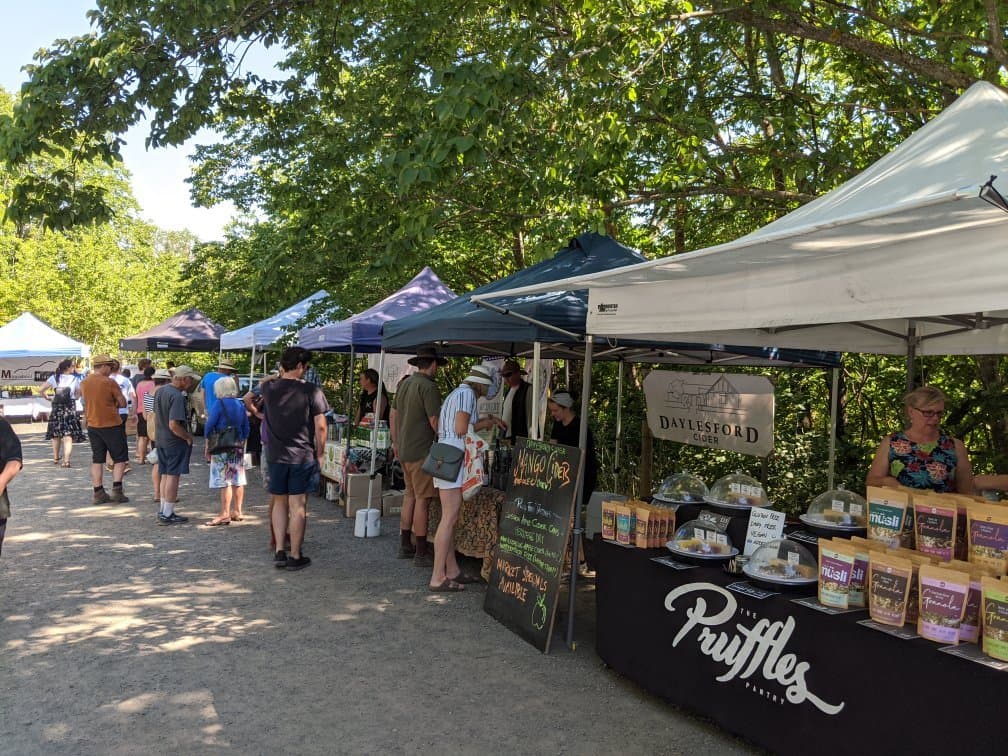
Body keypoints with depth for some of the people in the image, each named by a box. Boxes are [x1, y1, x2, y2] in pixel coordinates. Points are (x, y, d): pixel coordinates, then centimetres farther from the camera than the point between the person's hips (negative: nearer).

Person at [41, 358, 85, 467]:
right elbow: (79, 393, -1)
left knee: (56, 433, 16)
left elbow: (42, 389, -8)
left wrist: (48, 398, 7)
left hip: (56, 408, 2)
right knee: (68, 435, -4)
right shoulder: (74, 379, -2)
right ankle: (66, 460, -15)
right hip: (70, 408, -2)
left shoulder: (54, 377, 1)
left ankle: (56, 458, 26)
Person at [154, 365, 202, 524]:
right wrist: (188, 437, -14)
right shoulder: (177, 397, -23)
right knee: (173, 476, 0)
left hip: (160, 439, 9)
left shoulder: (159, 391, 6)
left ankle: (163, 511, 26)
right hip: (175, 441, -9)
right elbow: (174, 425, -27)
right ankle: (168, 515, 6)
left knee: (165, 475, 17)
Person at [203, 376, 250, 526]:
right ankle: (237, 512, 18)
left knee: (224, 481, -5)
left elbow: (209, 426, -12)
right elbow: (246, 428, 12)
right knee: (238, 480, 10)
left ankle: (225, 515, -4)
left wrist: (207, 446, -3)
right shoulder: (240, 405, 8)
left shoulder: (219, 404, -11)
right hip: (238, 446, 7)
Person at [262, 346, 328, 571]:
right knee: (297, 506, 3)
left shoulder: (269, 388, 0)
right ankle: (295, 556, 9)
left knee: (279, 503, 16)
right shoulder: (311, 391, -11)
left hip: (275, 455, 4)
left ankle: (279, 552, 15)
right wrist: (320, 454, 2)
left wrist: (281, 373, 24)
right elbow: (320, 426, -10)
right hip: (302, 456, -3)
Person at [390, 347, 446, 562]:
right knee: (422, 499, -3)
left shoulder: (405, 383, 11)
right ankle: (421, 552, 2)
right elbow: (435, 421, -18)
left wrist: (395, 442, 25)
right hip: (421, 451, -9)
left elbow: (393, 414, 18)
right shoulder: (429, 386, -15)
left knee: (410, 495, 16)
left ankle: (405, 546, 22)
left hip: (404, 450, 9)